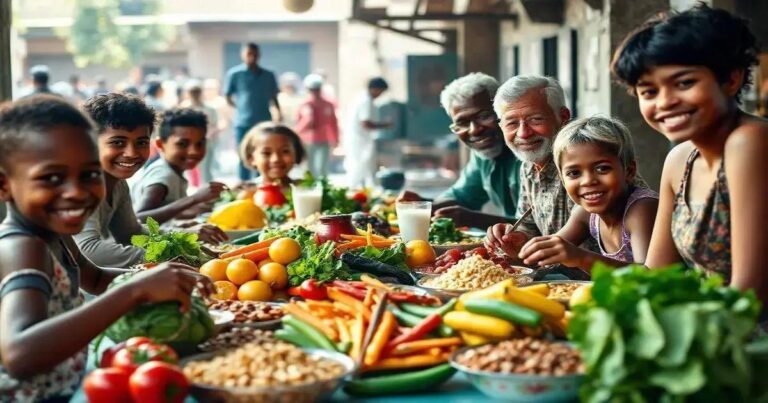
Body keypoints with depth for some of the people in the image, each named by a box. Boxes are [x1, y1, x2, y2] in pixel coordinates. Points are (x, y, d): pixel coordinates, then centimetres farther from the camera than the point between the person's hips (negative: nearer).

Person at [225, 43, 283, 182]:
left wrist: (279, 111, 1)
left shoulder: (268, 75, 8)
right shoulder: (234, 74, 1)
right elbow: (228, 97, 7)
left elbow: (273, 96, 17)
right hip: (243, 123, -2)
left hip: (264, 123, 3)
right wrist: (241, 107, 0)